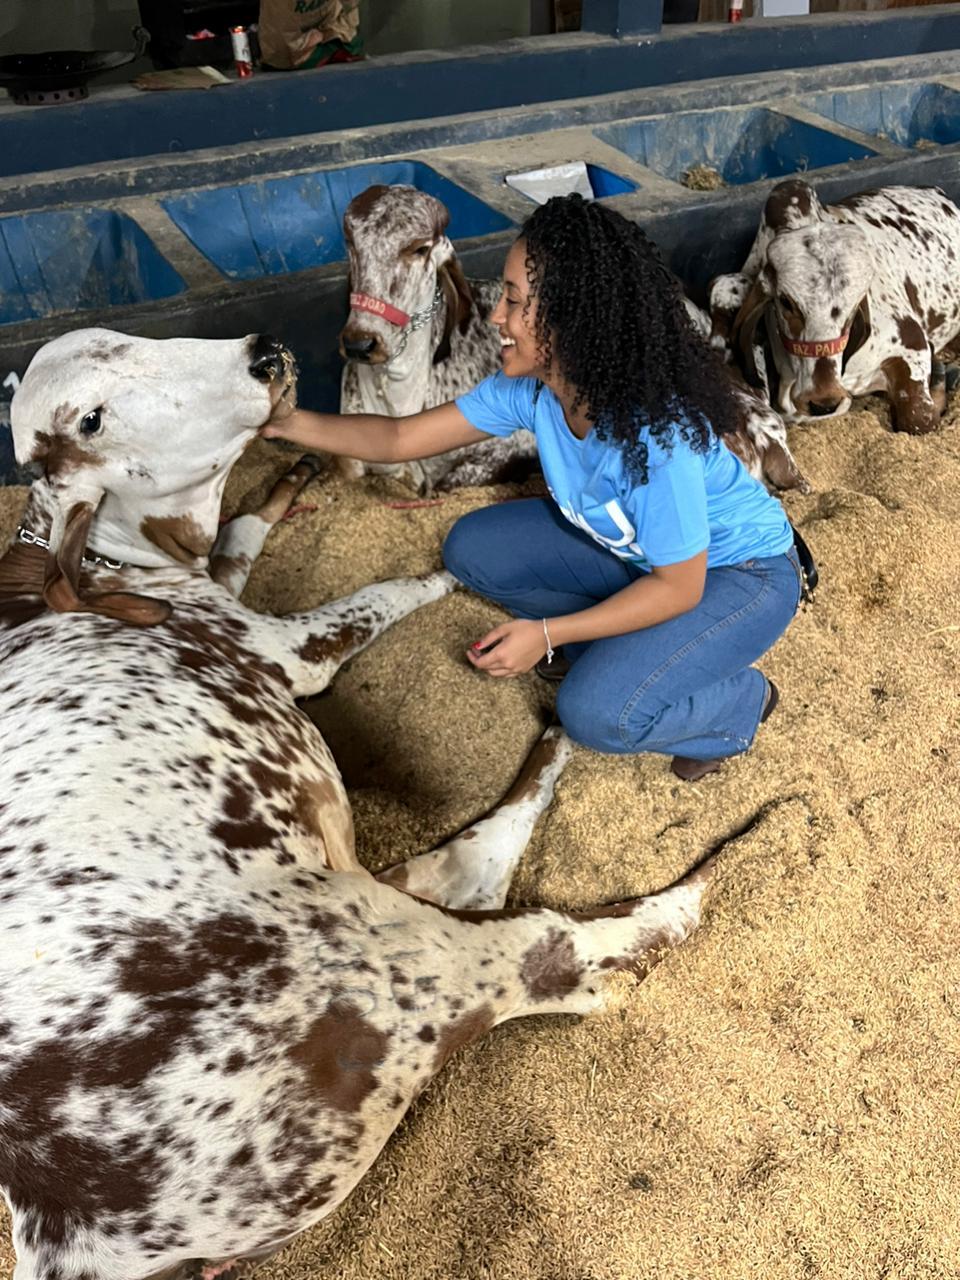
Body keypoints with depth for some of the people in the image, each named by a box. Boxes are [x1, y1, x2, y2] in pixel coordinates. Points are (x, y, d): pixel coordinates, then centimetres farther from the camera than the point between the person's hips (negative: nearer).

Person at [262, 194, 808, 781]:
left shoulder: (656, 434, -37)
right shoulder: (532, 388, -15)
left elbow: (679, 587, -26)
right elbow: (399, 438, -8)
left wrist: (547, 633, -27)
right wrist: (285, 421, -15)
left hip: (744, 573, -7)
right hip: (634, 547, 7)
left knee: (596, 712, -27)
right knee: (472, 547, -4)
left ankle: (745, 701, 2)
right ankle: (623, 647, 7)